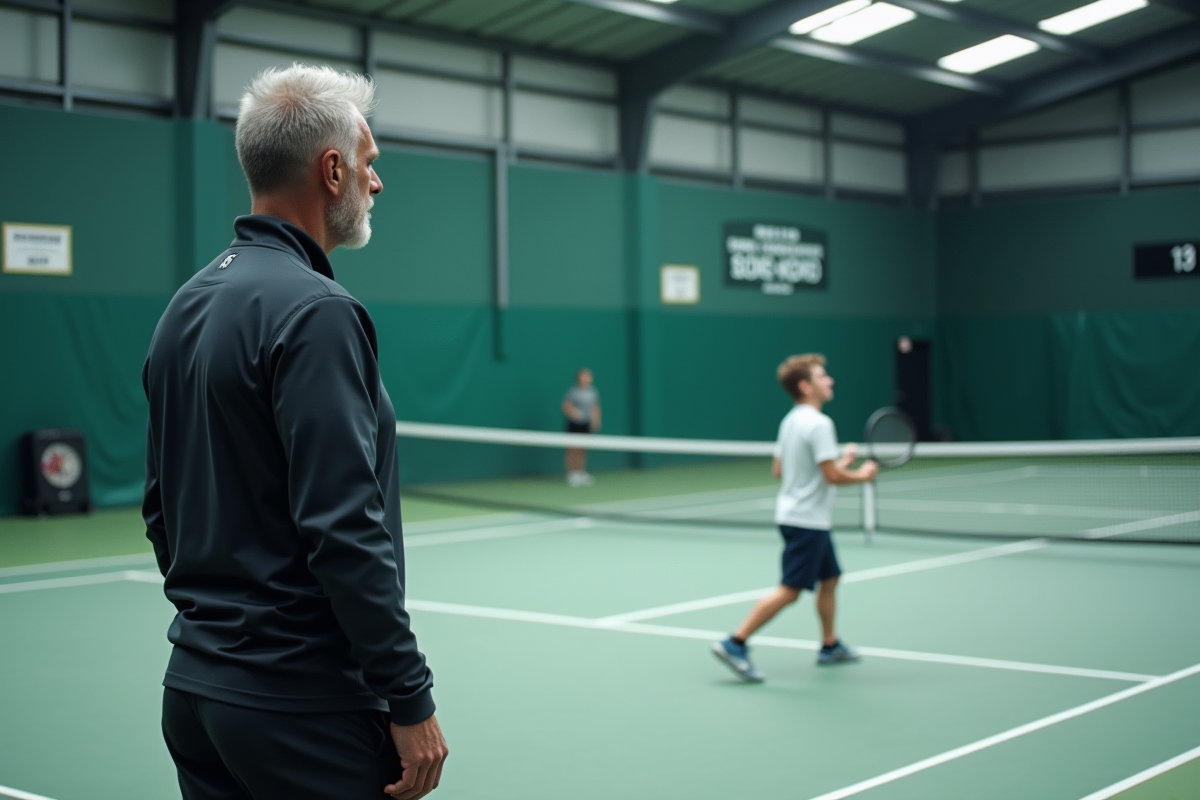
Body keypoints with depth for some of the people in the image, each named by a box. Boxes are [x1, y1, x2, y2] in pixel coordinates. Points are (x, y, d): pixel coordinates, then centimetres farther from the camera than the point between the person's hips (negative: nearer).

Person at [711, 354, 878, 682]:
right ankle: (735, 644, -11)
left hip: (794, 515, 10)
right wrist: (862, 475, -3)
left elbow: (778, 470, 14)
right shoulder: (819, 423, -19)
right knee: (789, 591, -9)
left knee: (829, 579, 20)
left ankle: (830, 646, 31)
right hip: (807, 520, -10)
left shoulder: (791, 420, 9)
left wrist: (838, 461, 17)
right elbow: (833, 476, -23)